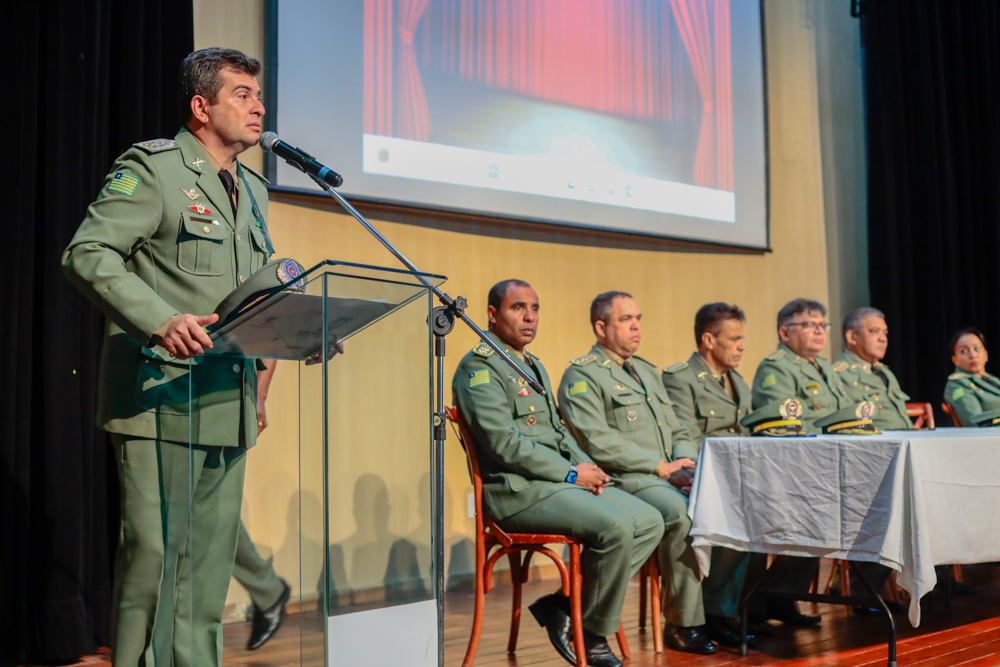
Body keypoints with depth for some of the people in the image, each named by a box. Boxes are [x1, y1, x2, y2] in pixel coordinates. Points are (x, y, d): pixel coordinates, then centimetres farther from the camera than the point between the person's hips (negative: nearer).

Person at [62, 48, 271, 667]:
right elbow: (87, 254, -13)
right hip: (161, 398, -7)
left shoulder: (254, 189, 20)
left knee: (211, 557, 11)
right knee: (155, 552, -5)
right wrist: (161, 321, -26)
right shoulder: (152, 166, -3)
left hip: (228, 405, 7)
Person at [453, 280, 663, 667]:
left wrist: (587, 465, 4)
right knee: (616, 527, -26)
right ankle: (592, 632, -5)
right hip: (518, 490, -10)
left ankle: (563, 605, 1)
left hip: (563, 482, 10)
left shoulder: (534, 366, 23)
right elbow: (504, 442, -18)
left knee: (650, 522, -1)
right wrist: (571, 474, -14)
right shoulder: (479, 367, -8)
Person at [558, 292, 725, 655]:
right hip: (623, 480, -7)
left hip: (670, 478, 7)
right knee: (683, 513, -33)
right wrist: (661, 467, -14)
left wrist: (685, 462, 2)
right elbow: (597, 442, -14)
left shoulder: (647, 371, 25)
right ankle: (683, 624, -17)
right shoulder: (582, 375, -2)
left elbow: (678, 431, 25)